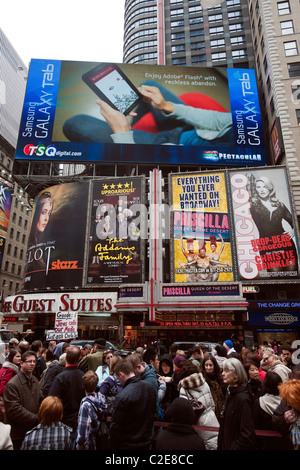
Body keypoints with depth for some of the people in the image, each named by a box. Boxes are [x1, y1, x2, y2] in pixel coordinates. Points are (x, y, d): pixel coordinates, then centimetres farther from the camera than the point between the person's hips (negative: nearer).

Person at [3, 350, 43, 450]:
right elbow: (14, 411, -23)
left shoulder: (35, 380, 6)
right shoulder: (12, 384, -20)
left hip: (34, 430, 7)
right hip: (18, 435, -7)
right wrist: (37, 419, -19)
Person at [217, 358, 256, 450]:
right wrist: (220, 445, 10)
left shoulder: (243, 399, -23)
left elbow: (248, 435, -23)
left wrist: (235, 447, -18)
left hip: (234, 446, -8)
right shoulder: (229, 393, 4)